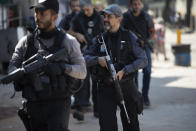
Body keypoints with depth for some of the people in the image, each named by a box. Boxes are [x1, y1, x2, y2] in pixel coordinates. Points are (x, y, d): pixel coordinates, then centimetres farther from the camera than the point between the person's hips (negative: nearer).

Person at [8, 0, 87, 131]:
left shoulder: (68, 41, 2)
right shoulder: (26, 41, 10)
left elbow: (82, 72, 0)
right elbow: (12, 68, 3)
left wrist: (63, 68, -19)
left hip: (58, 104, -4)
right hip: (34, 104, 4)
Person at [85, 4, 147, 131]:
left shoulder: (129, 37, -2)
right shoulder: (100, 39, 6)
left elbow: (143, 60, -7)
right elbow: (86, 58, 7)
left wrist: (124, 71, -19)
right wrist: (97, 59, -15)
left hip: (126, 87, -1)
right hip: (106, 88, 1)